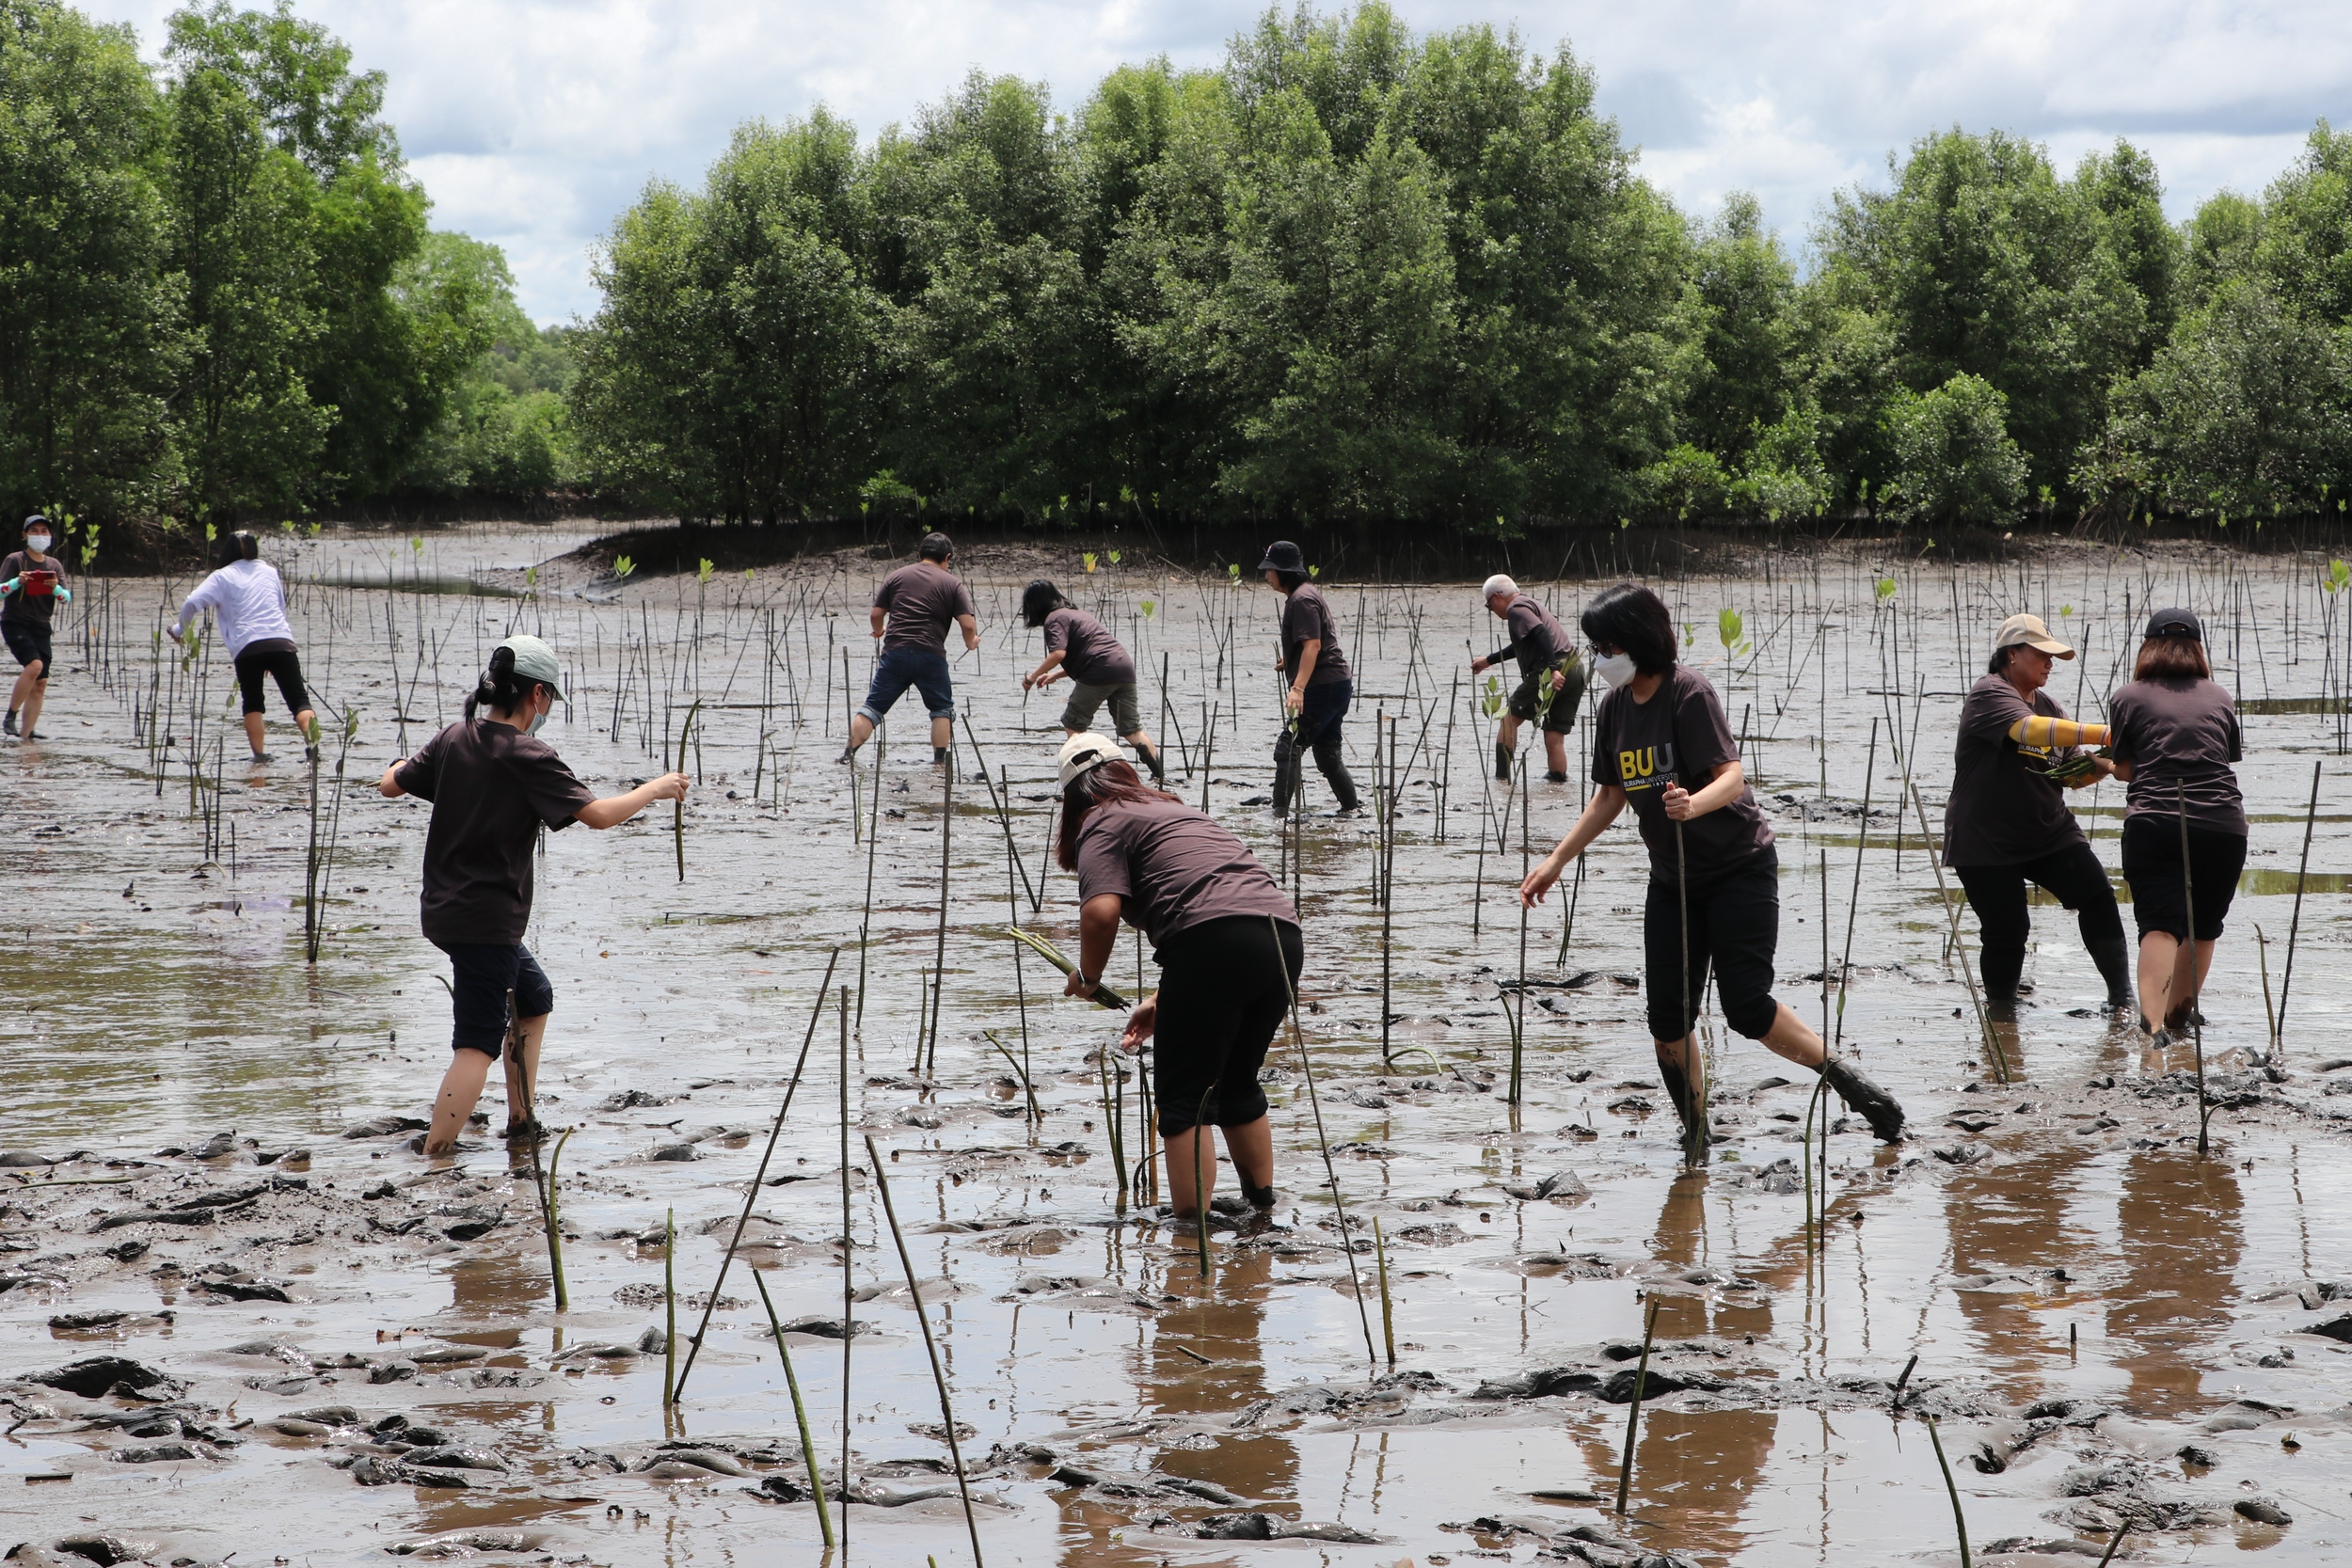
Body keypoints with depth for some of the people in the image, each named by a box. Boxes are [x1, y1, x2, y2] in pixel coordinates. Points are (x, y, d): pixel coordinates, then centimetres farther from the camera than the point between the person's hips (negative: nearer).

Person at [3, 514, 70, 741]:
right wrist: (17, 582, -26)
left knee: (40, 683, -2)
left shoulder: (54, 565, 10)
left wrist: (56, 588, -19)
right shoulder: (15, 560, -2)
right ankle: (10, 717, -15)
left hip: (40, 626, 5)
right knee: (34, 665, -27)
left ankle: (26, 733, 2)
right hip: (15, 622, -5)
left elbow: (67, 598, 2)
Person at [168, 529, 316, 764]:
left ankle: (259, 754, 0)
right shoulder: (270, 572, 24)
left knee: (252, 704, 11)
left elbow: (192, 603, -1)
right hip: (282, 642, 2)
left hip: (247, 647, -2)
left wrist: (180, 630, 16)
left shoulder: (223, 577, 11)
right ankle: (310, 732, -29)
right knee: (298, 699, -3)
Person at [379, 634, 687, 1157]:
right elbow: (599, 814, -21)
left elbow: (390, 785, 11)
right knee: (478, 1045, -8)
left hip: (444, 909, 9)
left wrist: (411, 764, 33)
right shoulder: (529, 757, -17)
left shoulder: (455, 739, 3)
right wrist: (653, 790, -5)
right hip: (486, 921, -9)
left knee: (534, 997, 27)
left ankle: (521, 1122, 32)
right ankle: (433, 1161, -16)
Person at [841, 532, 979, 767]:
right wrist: (971, 642, 19)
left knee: (873, 706, 7)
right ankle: (940, 760, 7)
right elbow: (968, 624, -3)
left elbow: (876, 614, 12)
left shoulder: (897, 576, 12)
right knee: (942, 708, 15)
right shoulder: (952, 583, 5)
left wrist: (879, 631, 34)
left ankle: (847, 755, 0)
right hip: (931, 655, -2)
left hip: (895, 652, 2)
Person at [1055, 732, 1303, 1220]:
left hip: (1216, 940, -8)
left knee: (1182, 1095, 2)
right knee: (1236, 1084, 24)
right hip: (1284, 936, 8)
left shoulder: (1102, 824, 9)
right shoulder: (1173, 809, 33)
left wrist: (1087, 977, 9)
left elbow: (1101, 911, -9)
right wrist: (1162, 1001, 37)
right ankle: (1262, 1211, 32)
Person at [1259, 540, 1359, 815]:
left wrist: (1299, 687, -31)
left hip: (1323, 686, -11)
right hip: (1336, 683, 11)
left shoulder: (1302, 599, -14)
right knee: (1326, 751, 17)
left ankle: (1279, 811, -16)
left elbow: (1312, 645, -24)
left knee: (1288, 748, -12)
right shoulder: (1305, 594, 18)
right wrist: (1289, 661, 28)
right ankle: (1352, 807, 21)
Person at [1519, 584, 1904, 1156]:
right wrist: (1555, 862, 13)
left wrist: (1693, 804, -46)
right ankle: (1696, 1137, 11)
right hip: (1672, 879, 6)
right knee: (1667, 1020, -2)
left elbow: (1732, 776, -25)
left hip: (1740, 867, -6)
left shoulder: (1688, 692, -18)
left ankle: (1841, 1075, 7)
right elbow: (1610, 796, 15)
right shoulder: (1614, 708, 3)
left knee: (1747, 1006, -13)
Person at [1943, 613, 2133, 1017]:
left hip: (2050, 831, 7)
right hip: (1987, 841, -7)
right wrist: (2104, 735, -37)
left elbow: (2073, 774, 14)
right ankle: (2001, 1010, 15)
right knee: (2005, 931, -6)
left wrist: (2104, 766, -10)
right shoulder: (1989, 695, -13)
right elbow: (2031, 729, -32)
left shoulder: (2048, 705, 13)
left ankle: (2122, 996, -9)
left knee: (2097, 897, -12)